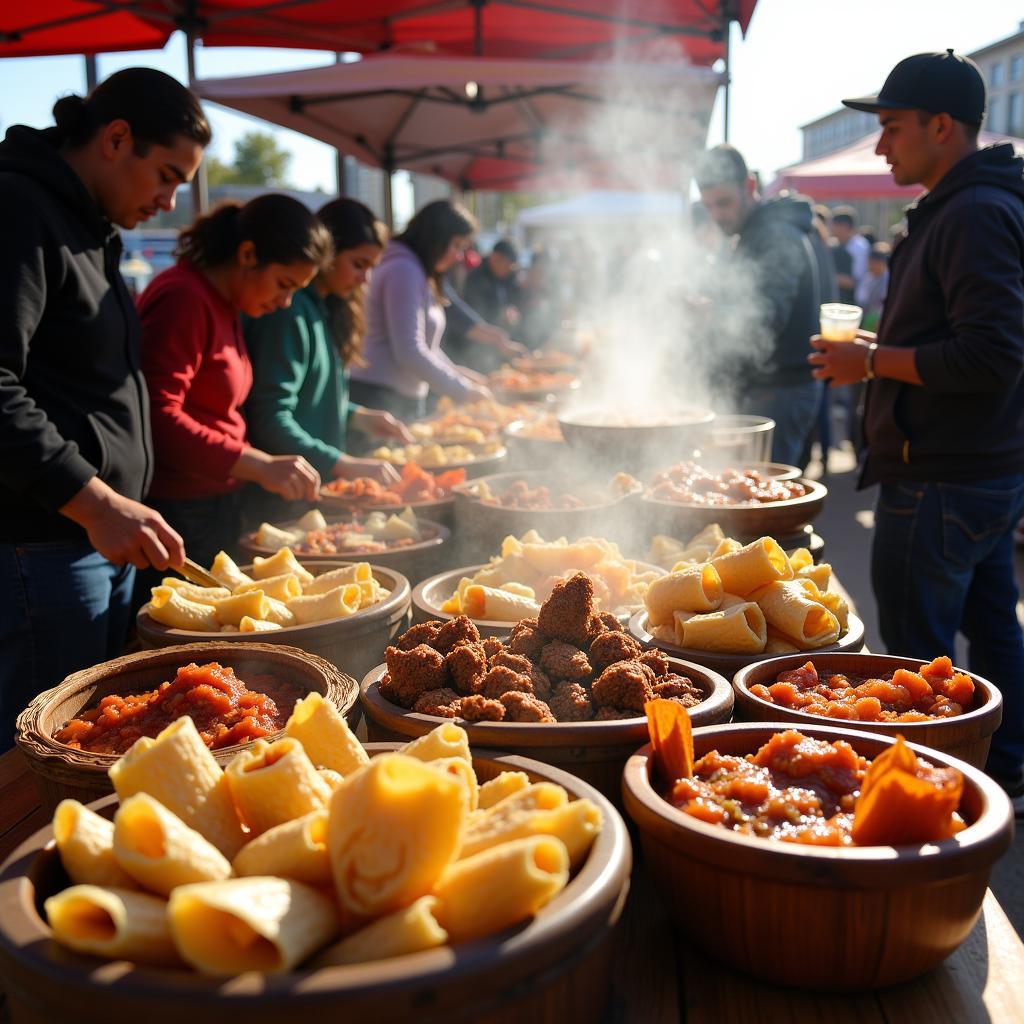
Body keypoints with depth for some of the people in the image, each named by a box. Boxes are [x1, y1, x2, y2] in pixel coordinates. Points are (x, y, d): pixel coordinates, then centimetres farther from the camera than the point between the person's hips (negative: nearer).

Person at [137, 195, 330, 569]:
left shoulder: (222, 305, 14)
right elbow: (159, 419, -24)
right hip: (179, 513, -9)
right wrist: (259, 465, -28)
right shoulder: (183, 299, -15)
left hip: (216, 505, 9)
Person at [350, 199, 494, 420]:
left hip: (405, 399, 10)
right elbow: (410, 352, -21)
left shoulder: (418, 273, 17)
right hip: (379, 396, -10)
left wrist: (455, 372, 10)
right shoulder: (404, 270, -14)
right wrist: (463, 389, -14)